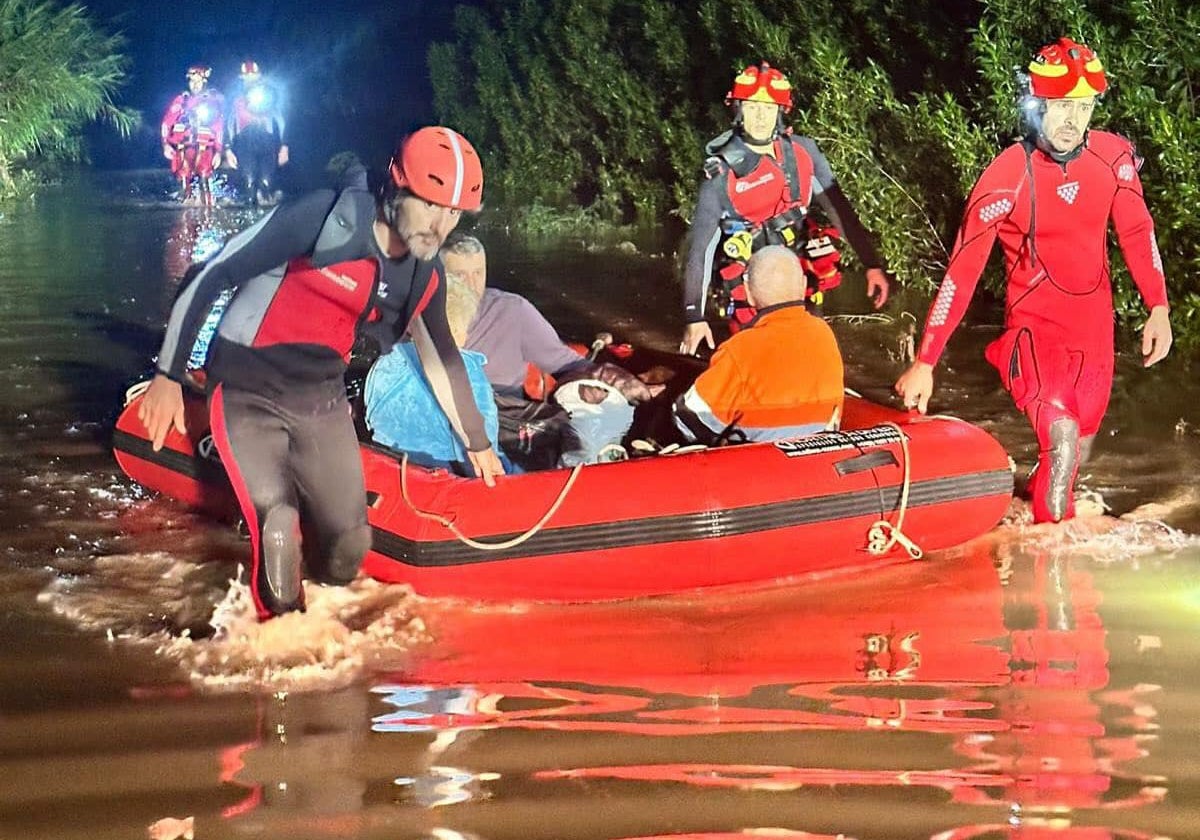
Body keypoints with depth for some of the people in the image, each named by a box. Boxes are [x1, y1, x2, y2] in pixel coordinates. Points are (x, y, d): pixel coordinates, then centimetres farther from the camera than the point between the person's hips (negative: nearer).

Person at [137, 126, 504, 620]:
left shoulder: (425, 277, -1)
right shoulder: (322, 218, -22)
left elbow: (441, 357, 18)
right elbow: (211, 278, -15)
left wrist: (476, 443, 28)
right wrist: (168, 377, -13)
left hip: (322, 403, 6)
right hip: (249, 394, -6)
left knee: (348, 549, 0)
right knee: (279, 529, -24)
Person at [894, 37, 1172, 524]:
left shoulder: (1113, 157, -9)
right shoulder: (1007, 178, -20)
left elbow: (1137, 231, 6)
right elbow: (962, 272, -18)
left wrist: (1158, 308, -2)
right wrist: (925, 363, -18)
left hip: (1094, 330, 5)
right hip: (1035, 329, -5)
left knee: (1077, 452, 18)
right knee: (1062, 445, -25)